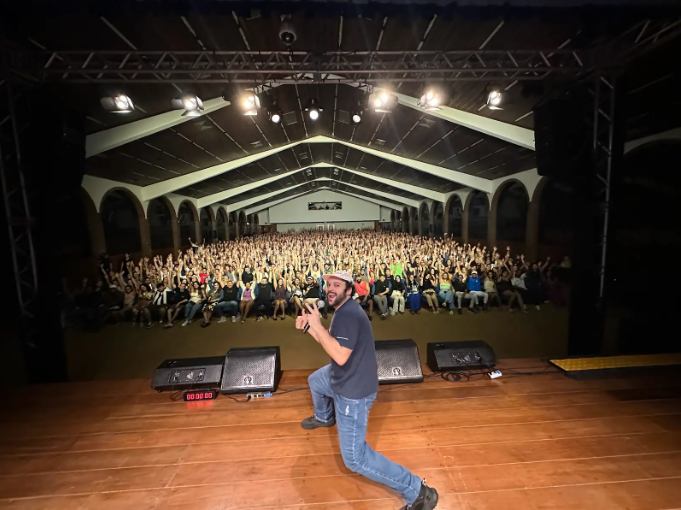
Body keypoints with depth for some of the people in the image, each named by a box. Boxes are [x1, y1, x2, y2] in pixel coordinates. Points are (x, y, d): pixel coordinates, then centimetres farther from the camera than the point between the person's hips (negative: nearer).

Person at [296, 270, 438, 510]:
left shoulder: (348, 313, -28)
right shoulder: (344, 310, 6)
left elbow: (340, 356, -33)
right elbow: (329, 342, 14)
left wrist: (317, 325, -29)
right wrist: (308, 326, 2)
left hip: (353, 389, -10)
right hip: (344, 377, 10)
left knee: (354, 458, -5)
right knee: (314, 381, 35)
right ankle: (324, 418, 65)